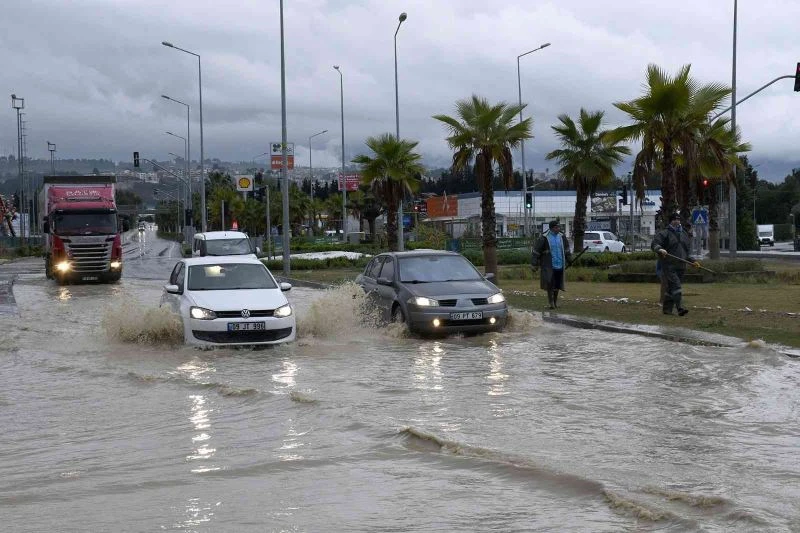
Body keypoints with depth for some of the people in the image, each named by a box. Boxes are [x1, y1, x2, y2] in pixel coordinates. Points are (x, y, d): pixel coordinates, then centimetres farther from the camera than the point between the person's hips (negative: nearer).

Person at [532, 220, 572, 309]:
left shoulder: (562, 237, 6)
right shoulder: (544, 238, -10)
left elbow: (566, 248, 23)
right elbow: (536, 251, -6)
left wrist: (568, 258, 26)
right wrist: (534, 264, -6)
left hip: (560, 265, 5)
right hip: (549, 266, -5)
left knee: (557, 284, 10)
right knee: (549, 283, -8)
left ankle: (555, 301, 23)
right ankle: (550, 301, 4)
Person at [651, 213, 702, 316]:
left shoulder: (684, 234, 20)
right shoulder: (664, 234, -1)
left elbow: (688, 250, 25)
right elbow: (654, 245, -11)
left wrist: (693, 261, 12)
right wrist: (660, 249, -32)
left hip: (681, 267, 6)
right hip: (669, 266, -6)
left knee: (671, 288, 9)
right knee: (676, 286, -17)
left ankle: (667, 308, 17)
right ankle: (680, 308, -23)